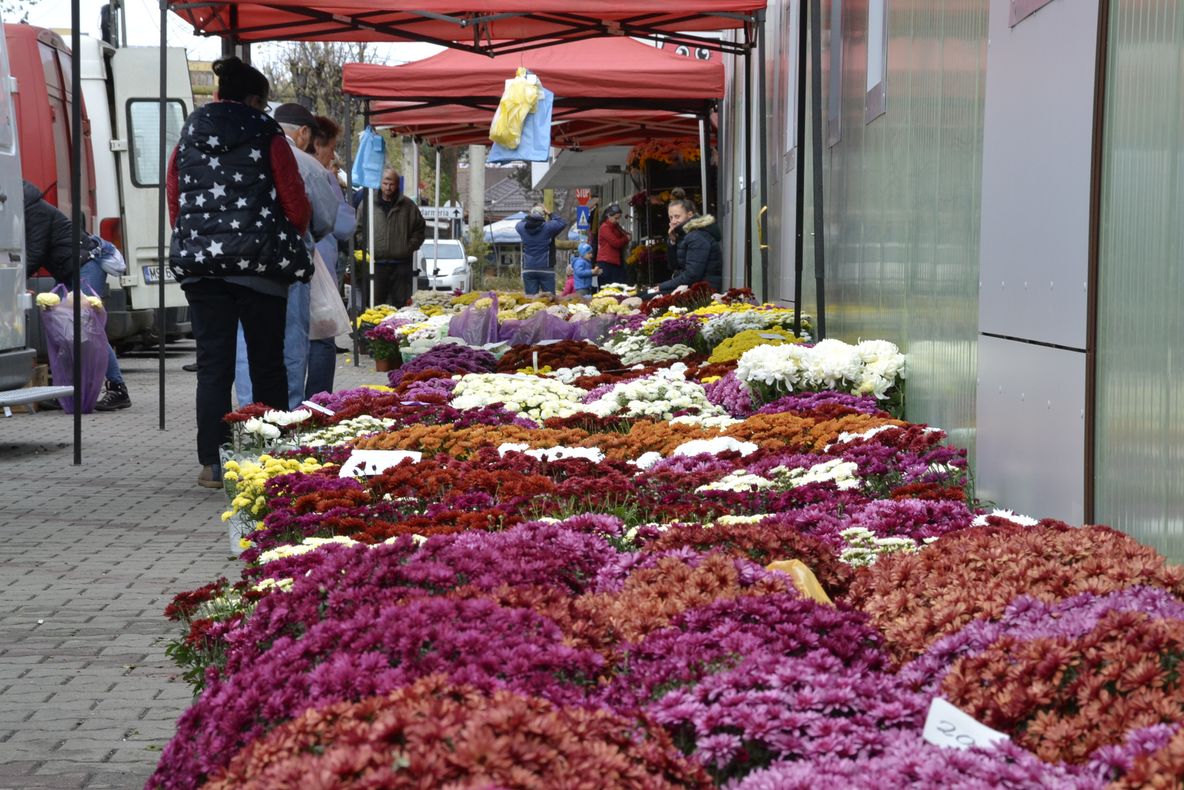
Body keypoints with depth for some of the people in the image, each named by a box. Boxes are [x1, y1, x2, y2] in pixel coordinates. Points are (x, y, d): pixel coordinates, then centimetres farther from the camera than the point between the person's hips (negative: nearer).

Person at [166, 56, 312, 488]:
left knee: (213, 366, 4)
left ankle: (213, 463, 1)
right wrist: (292, 237, 16)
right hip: (260, 264, -3)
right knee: (267, 365, 6)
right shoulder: (267, 136, -1)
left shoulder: (187, 138, 11)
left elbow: (174, 204, 12)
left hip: (200, 264, 3)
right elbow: (296, 204, -2)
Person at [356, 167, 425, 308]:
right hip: (376, 263, 0)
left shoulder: (407, 205, 5)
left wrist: (410, 248, 0)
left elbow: (420, 229, 12)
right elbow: (359, 229, 9)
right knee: (376, 304, 1)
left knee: (401, 303, 4)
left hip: (401, 264, 1)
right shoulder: (367, 204, 5)